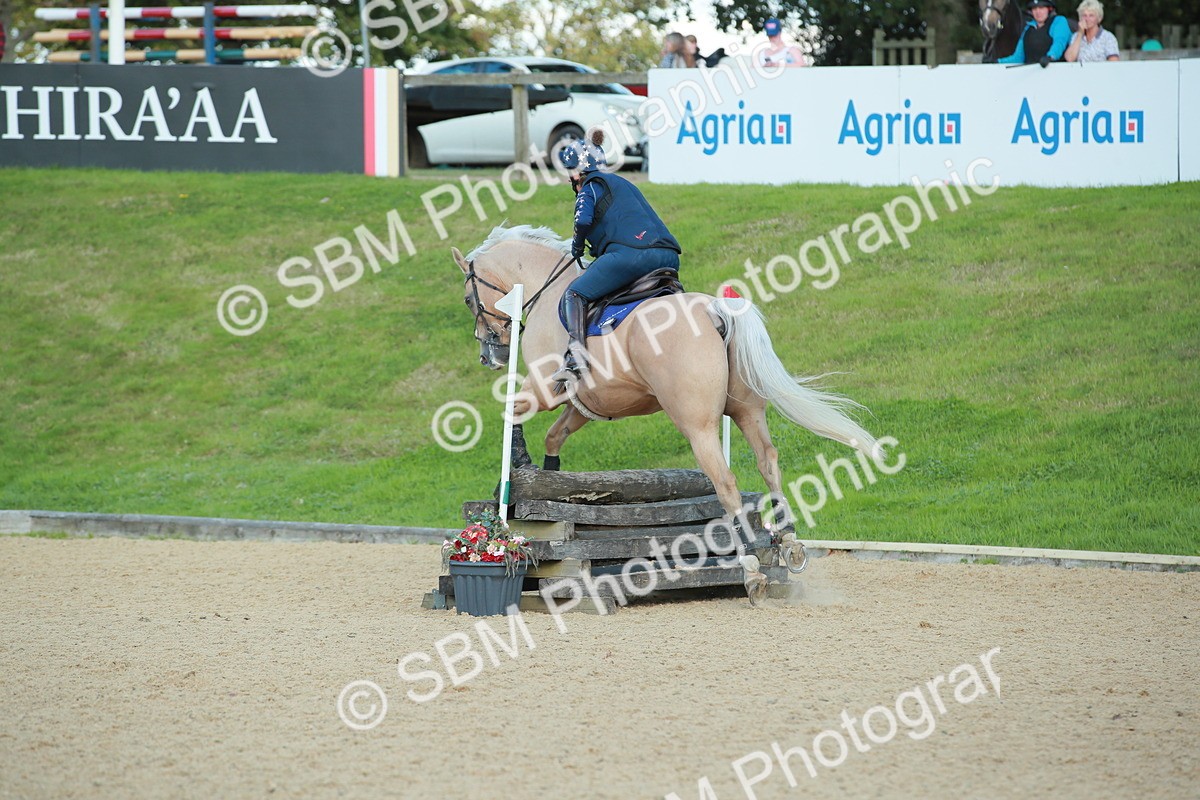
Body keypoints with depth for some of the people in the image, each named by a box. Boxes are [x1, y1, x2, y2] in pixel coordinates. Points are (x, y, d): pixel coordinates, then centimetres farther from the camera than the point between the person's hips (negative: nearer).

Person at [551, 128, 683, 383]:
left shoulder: (590, 187, 9)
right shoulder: (622, 183, 34)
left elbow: (583, 220, -9)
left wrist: (577, 246, 9)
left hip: (632, 253, -8)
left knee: (574, 294, -3)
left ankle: (575, 358, -22)